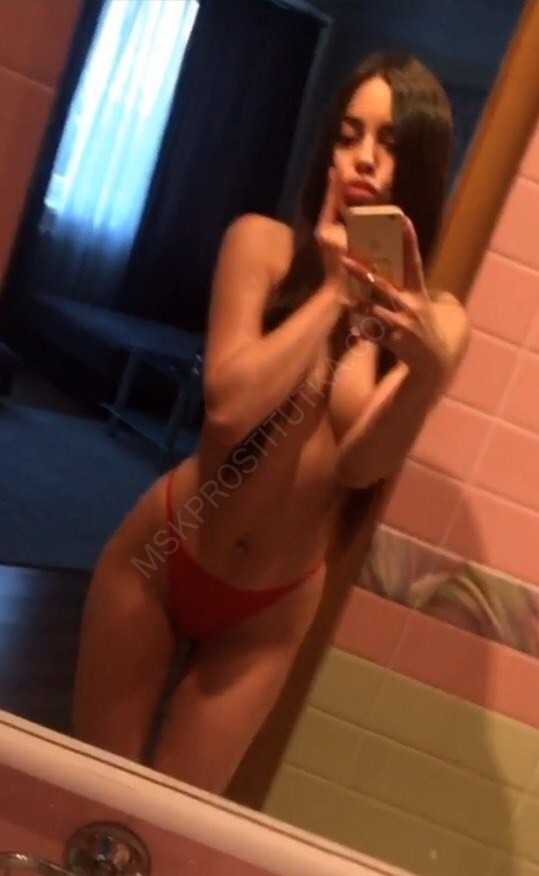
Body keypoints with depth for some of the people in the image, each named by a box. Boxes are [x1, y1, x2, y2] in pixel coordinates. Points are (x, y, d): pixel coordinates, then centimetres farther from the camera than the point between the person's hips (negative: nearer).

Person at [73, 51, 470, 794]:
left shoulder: (438, 319, -6)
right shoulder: (264, 243, -10)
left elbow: (360, 465, -18)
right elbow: (228, 403, -23)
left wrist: (428, 370, -35)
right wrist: (335, 291, -19)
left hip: (271, 613, 1)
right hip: (161, 558, -1)